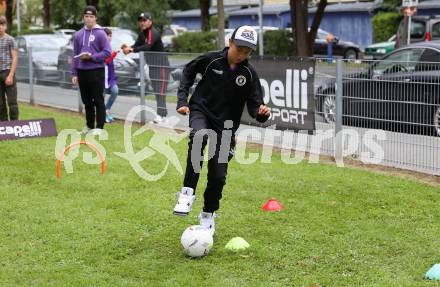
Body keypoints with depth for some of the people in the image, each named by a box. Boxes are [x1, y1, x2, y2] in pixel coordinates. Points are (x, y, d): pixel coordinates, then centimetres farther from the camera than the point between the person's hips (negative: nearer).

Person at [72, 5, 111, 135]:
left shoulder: (100, 33, -5)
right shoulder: (78, 34, 10)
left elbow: (107, 52, -9)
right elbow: (75, 55, 13)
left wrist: (91, 57, -17)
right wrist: (74, 73, 8)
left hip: (96, 71, -5)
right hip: (82, 72, 5)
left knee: (98, 100, -2)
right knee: (87, 101, 12)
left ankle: (99, 127, 2)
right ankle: (89, 125, 22)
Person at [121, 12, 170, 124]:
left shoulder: (154, 33, -19)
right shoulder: (142, 34, 8)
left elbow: (147, 47, -33)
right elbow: (137, 45, -2)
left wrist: (132, 49, -42)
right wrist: (128, 48, -24)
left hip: (161, 65, -9)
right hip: (152, 65, 9)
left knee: (160, 91, -14)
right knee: (156, 91, 10)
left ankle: (161, 115, -18)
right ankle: (163, 115, 15)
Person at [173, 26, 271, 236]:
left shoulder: (249, 74, -8)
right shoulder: (211, 60, -10)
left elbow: (254, 106, -6)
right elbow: (189, 71, 8)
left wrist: (262, 113, -29)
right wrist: (182, 99, -1)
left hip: (225, 124, 2)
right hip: (201, 112, -2)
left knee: (218, 175, -1)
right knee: (199, 137, -37)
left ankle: (208, 214, 26)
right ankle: (187, 192, -30)